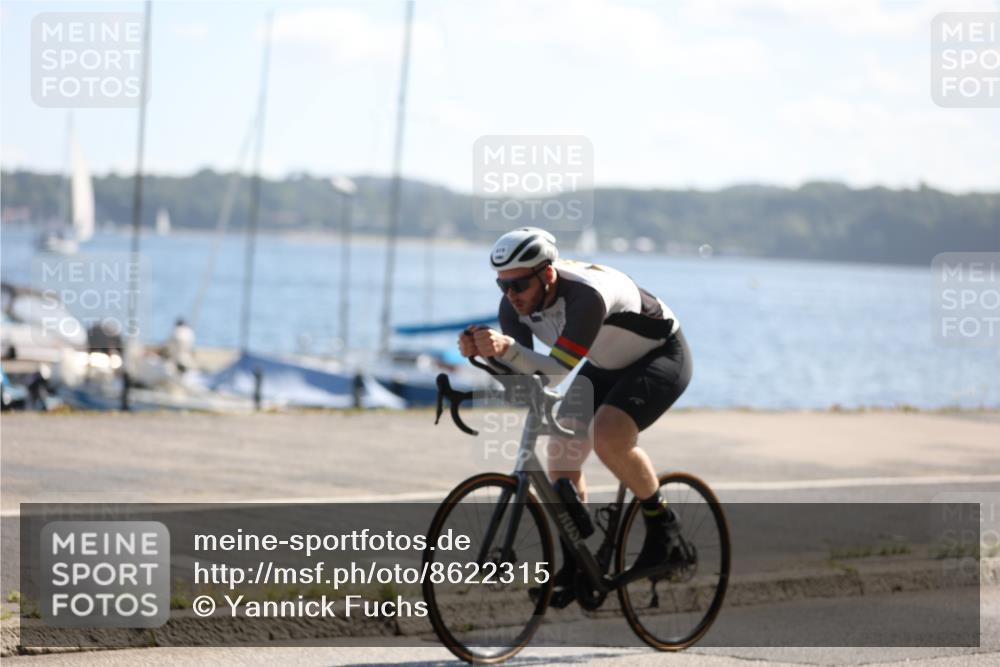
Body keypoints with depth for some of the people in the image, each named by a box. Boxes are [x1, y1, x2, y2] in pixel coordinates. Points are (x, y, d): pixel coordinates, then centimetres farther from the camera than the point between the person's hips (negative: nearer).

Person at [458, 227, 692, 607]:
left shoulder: (586, 294, -39)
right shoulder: (516, 304, -17)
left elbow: (558, 368, -43)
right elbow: (520, 370, -20)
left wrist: (508, 347, -57)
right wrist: (483, 351, -39)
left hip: (662, 357, -8)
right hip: (605, 368, 8)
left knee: (607, 437, -31)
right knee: (561, 459, -3)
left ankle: (663, 527, -10)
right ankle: (574, 568, 11)